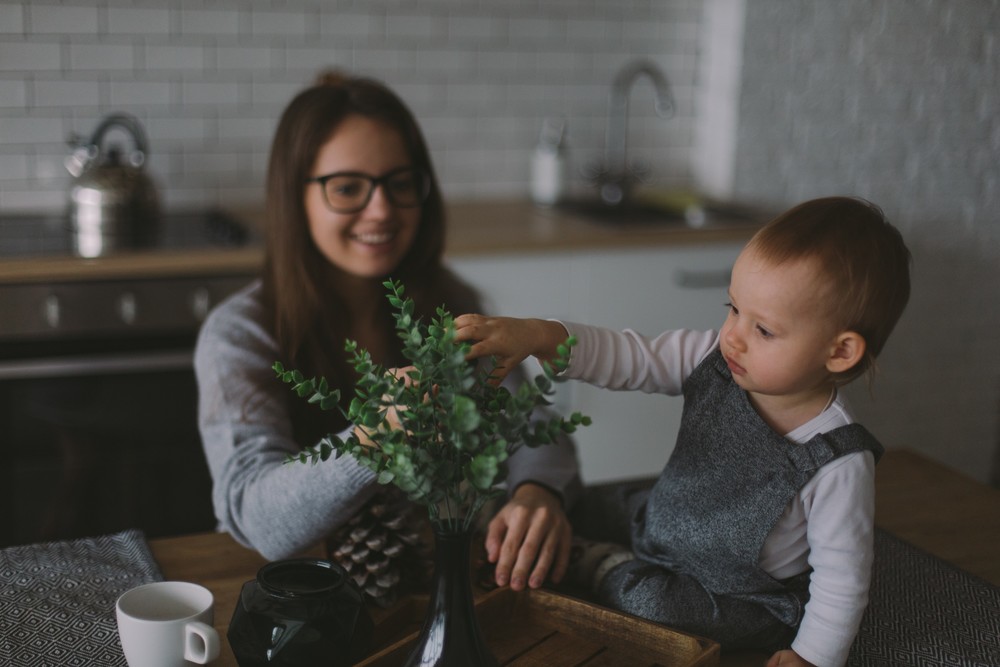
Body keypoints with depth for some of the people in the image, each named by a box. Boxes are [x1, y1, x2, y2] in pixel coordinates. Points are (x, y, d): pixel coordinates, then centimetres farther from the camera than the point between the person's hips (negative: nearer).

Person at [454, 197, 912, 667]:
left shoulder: (838, 464, -30)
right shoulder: (715, 361, -17)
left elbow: (842, 578, -21)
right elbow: (630, 357, -21)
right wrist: (538, 335, -36)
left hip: (744, 596, -5)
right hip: (665, 522, 6)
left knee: (648, 600, -28)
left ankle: (605, 568, 0)